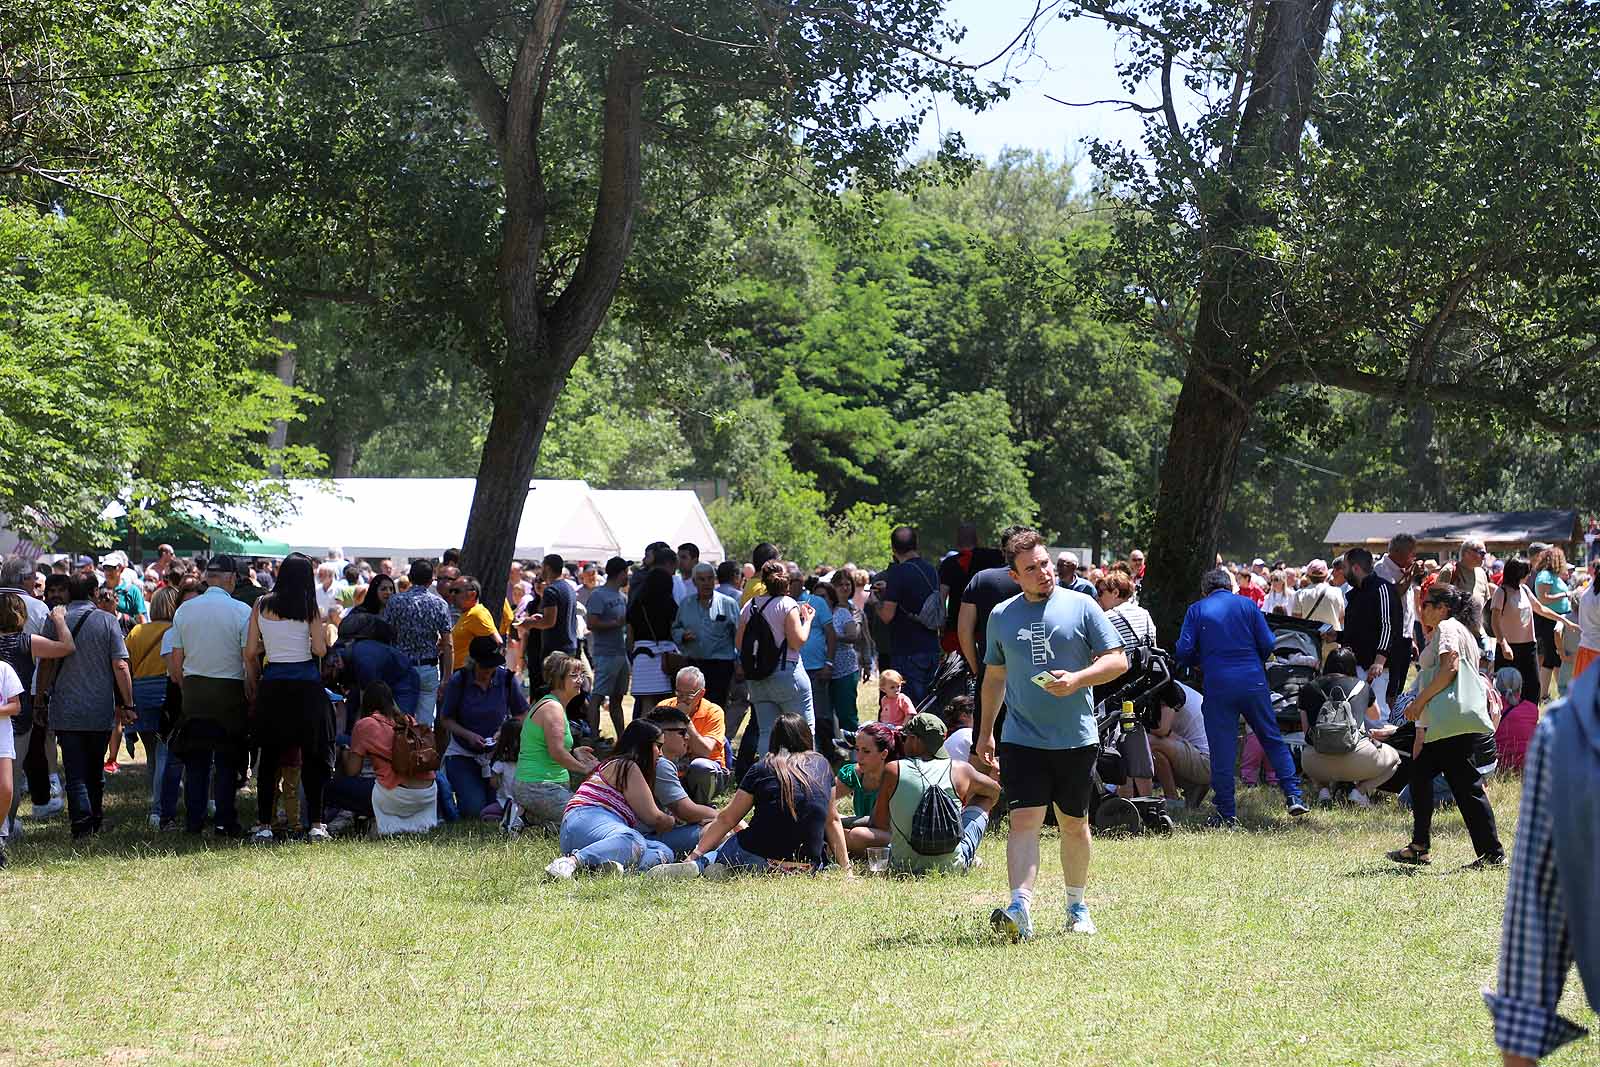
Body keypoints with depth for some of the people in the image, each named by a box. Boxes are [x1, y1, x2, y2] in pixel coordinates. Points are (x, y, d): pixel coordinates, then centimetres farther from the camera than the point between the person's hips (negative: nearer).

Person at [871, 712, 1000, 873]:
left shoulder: (893, 771, -8)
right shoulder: (960, 771, -6)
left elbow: (879, 826, 0)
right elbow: (995, 790, 17)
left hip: (903, 866, 0)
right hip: (951, 866, 0)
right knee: (983, 800, 24)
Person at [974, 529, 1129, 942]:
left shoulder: (1080, 606, 0)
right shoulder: (1001, 617, 7)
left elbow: (1118, 660, -2)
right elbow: (994, 678, 19)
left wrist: (1076, 679, -17)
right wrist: (985, 733, 20)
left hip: (1077, 738, 0)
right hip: (1023, 739, 0)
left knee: (1074, 825, 11)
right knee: (1024, 821, -13)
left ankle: (1077, 906, 27)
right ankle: (1020, 910, -22)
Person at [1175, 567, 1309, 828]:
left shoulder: (1196, 610, 4)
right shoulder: (1246, 605, 8)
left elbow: (1183, 652, -3)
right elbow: (1267, 644, 3)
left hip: (1218, 686, -1)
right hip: (1253, 682, 1)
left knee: (1221, 749, 2)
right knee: (1272, 739, 13)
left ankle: (1226, 813, 3)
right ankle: (1293, 796, 6)